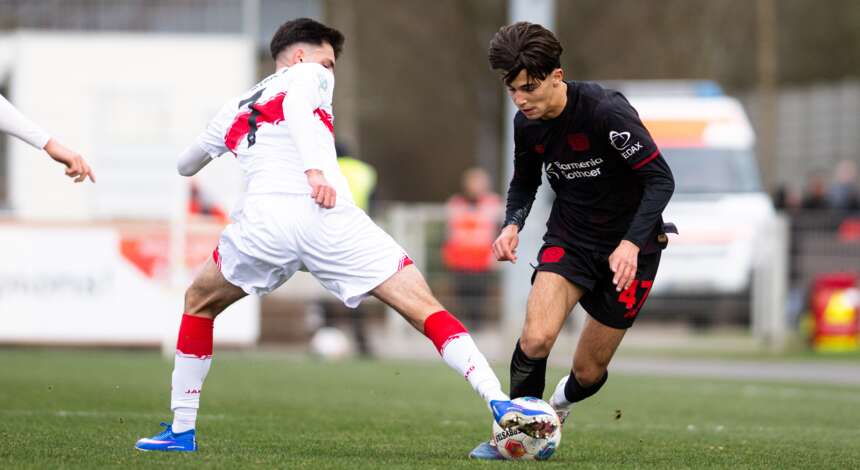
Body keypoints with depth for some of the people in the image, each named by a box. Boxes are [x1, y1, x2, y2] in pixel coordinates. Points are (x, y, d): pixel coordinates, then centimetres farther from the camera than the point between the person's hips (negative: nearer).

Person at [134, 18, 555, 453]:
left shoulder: (234, 109, 33)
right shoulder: (309, 75, 20)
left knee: (199, 303, 30)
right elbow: (296, 106, -5)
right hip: (327, 215, -3)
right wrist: (314, 169, -19)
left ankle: (181, 430, 24)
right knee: (425, 308, 0)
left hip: (264, 216, 3)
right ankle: (501, 404, -17)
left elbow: (185, 165, 48)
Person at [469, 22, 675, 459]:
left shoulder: (606, 111, -26)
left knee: (588, 373, 5)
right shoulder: (526, 124, -7)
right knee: (536, 338, -23)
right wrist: (512, 225, -6)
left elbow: (660, 179, -24)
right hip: (569, 238, 3)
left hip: (628, 246, -3)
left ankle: (561, 402, 41)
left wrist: (632, 243, -33)